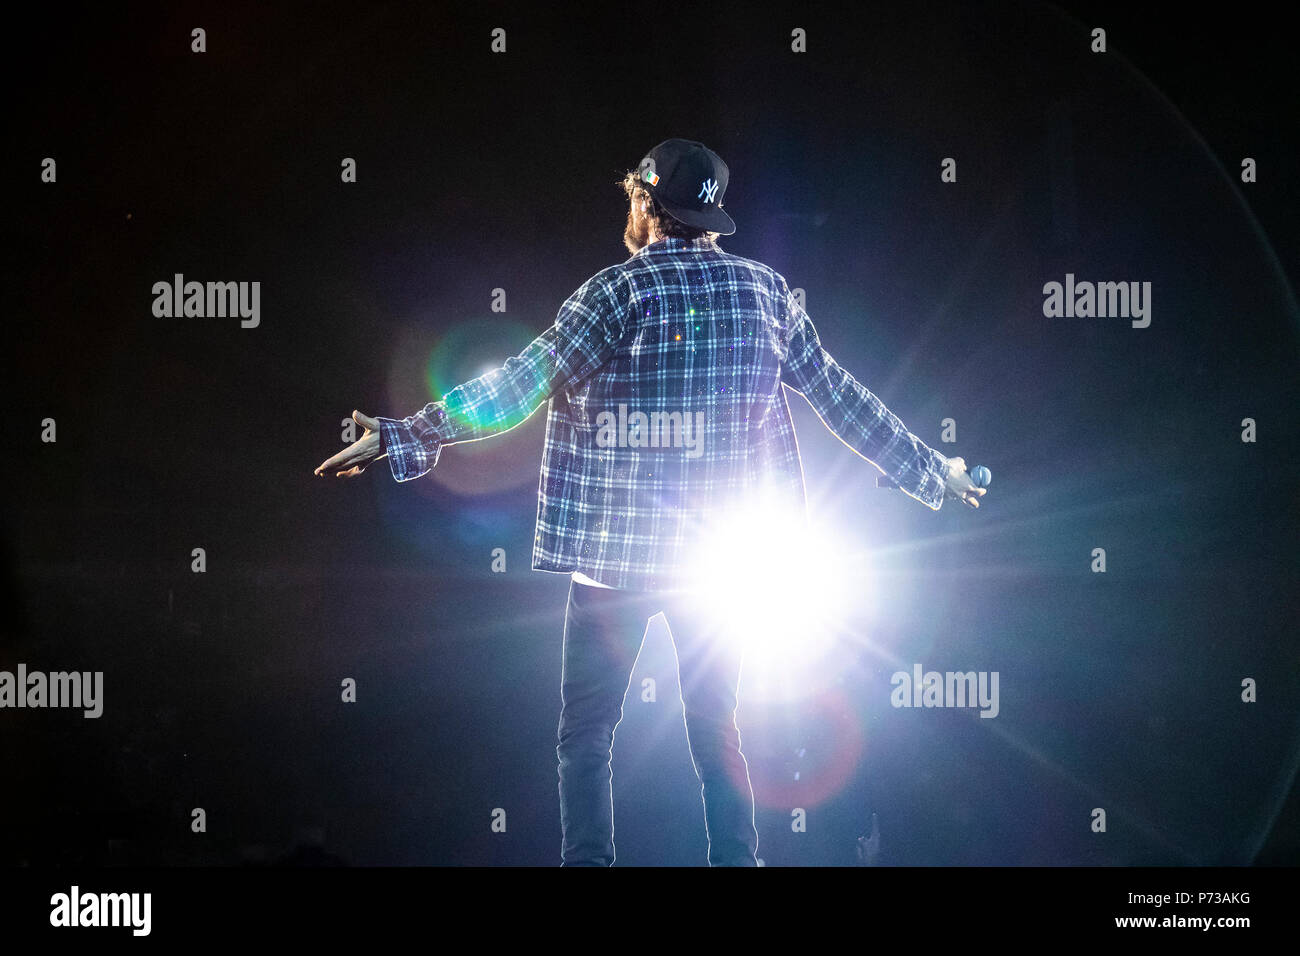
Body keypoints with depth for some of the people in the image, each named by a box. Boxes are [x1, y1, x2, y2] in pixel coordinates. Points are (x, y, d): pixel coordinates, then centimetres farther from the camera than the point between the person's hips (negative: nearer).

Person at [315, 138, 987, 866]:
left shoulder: (621, 292, -9)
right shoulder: (766, 290, 4)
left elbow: (518, 388, -15)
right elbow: (842, 398, 9)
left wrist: (403, 437, -12)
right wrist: (934, 472, 21)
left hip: (617, 552, -4)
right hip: (721, 553, 4)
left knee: (586, 737, 4)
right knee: (717, 731, 15)